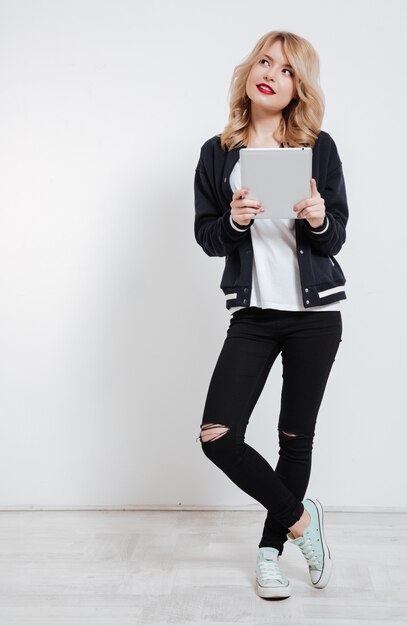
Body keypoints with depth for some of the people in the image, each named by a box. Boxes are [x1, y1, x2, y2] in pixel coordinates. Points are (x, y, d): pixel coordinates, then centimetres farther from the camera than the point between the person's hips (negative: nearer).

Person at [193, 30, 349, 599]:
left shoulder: (318, 147, 1)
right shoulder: (219, 153, 4)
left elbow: (337, 237, 2)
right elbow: (206, 237, 4)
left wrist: (319, 220, -20)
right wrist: (235, 220, -16)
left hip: (315, 313, 0)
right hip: (253, 313, 1)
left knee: (296, 436, 8)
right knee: (218, 437, -10)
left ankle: (272, 548, 27)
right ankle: (300, 516, 13)